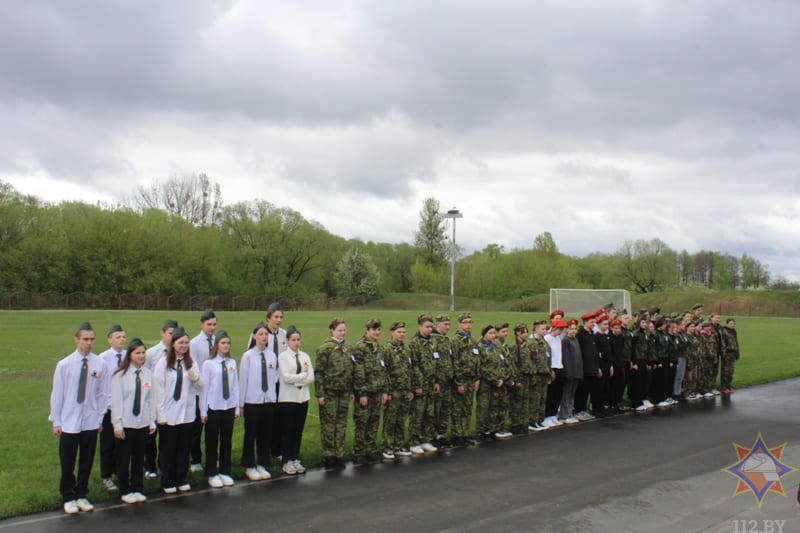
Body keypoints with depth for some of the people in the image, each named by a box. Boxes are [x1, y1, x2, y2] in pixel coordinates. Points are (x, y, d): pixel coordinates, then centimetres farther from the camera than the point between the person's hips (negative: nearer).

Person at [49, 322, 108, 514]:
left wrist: (100, 418, 3)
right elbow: (57, 394, -1)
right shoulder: (64, 365, -7)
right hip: (68, 423, -1)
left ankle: (81, 495, 29)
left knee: (87, 462, 12)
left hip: (90, 423, 1)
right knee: (67, 464, 8)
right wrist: (56, 421, 1)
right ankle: (68, 498, 26)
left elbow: (102, 394, 2)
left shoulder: (100, 365, -5)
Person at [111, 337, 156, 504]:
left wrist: (152, 422, 5)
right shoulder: (120, 375, -8)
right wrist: (117, 425, -9)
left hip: (143, 423, 3)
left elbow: (150, 399, 6)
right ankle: (125, 491, 20)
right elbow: (116, 401, -8)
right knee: (123, 459, 6)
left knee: (139, 458, 11)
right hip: (126, 424, -3)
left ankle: (137, 489, 25)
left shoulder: (148, 374, 3)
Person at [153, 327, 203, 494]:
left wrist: (195, 378, -15)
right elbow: (158, 391, -7)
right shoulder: (163, 364, -6)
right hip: (168, 415, -3)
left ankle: (181, 480, 25)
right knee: (168, 450, 7)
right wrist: (161, 415, -10)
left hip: (187, 413, 3)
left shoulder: (191, 363, 5)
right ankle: (168, 482, 19)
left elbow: (200, 386, 7)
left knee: (184, 449, 11)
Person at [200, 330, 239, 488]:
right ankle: (212, 475, 19)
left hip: (229, 407, 3)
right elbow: (204, 387, -5)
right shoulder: (209, 363, -7)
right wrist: (203, 411, -5)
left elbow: (235, 386, 5)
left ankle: (225, 472, 24)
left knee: (227, 440, 10)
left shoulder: (232, 363, 3)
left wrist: (237, 408, 5)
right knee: (212, 442, 6)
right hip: (213, 408, -3)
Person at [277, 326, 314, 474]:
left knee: (299, 430, 9)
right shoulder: (282, 357, -4)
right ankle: (287, 462, 10)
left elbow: (311, 378, 1)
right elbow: (286, 377, -14)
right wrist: (304, 375, -6)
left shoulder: (305, 356, 9)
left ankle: (296, 459, 18)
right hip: (287, 398, -4)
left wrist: (296, 380, -10)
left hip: (303, 397, 4)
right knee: (287, 431, 2)